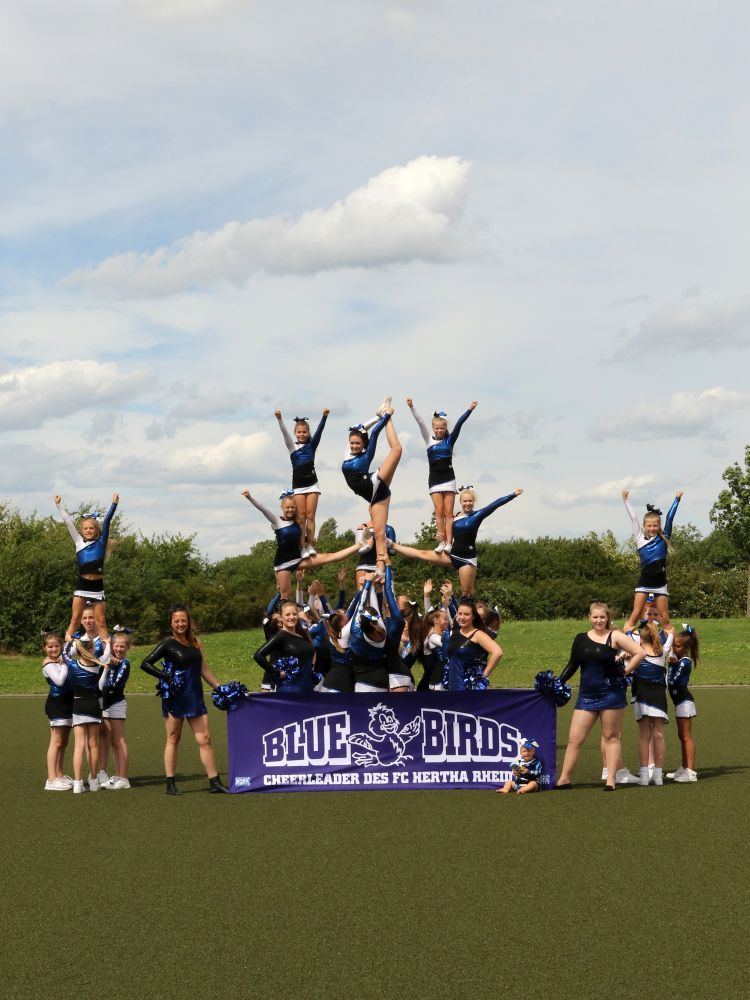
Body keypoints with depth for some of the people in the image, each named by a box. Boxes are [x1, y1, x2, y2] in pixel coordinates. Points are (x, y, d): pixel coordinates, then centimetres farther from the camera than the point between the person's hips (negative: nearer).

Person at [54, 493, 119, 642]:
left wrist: (114, 504, -10)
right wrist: (59, 505, 8)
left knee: (101, 622, 2)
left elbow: (107, 522, -4)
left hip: (97, 586, -1)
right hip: (81, 586, 1)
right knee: (75, 620, 1)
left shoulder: (101, 543, 5)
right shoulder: (79, 543, 9)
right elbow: (68, 522, 8)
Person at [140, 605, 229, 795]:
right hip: (174, 698, -4)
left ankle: (214, 782, 1)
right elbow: (145, 664, -6)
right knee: (173, 739, 2)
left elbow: (204, 670, 17)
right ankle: (170, 784, 7)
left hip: (195, 697, 4)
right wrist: (165, 676, -15)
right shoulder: (167, 645, -2)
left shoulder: (195, 642, 13)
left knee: (204, 739, 0)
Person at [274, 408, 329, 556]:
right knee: (301, 516, -3)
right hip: (298, 485, 0)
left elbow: (319, 431, -7)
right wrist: (279, 419, -25)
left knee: (310, 515, -3)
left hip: (312, 484, 0)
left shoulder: (311, 445, 7)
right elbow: (284, 433, -9)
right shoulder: (292, 446, 6)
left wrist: (324, 417, -23)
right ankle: (303, 548, -5)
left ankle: (310, 545, -4)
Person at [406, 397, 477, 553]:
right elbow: (420, 423, -1)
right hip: (434, 480, 1)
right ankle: (441, 542, -8)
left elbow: (459, 424, -5)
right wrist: (411, 407, -10)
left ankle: (449, 543, -10)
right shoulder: (429, 440, 8)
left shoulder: (449, 440, 7)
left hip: (448, 479, -1)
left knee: (448, 512, -3)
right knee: (439, 511, -5)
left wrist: (469, 410, -15)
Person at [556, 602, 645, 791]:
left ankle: (610, 780, 8)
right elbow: (572, 666, 14)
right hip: (587, 695, 4)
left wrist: (625, 671, -6)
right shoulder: (581, 639, 9)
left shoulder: (614, 637, -2)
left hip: (611, 693, -3)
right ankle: (564, 779, 6)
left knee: (611, 736, 3)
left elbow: (639, 653, -5)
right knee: (574, 739, 0)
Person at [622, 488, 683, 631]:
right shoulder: (640, 539, 5)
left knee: (665, 619, 2)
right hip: (644, 583, 0)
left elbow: (669, 518, 2)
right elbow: (633, 518, 5)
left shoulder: (663, 539, 5)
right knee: (635, 615, -6)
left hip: (660, 583, 0)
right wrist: (626, 500, 4)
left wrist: (677, 499, 0)